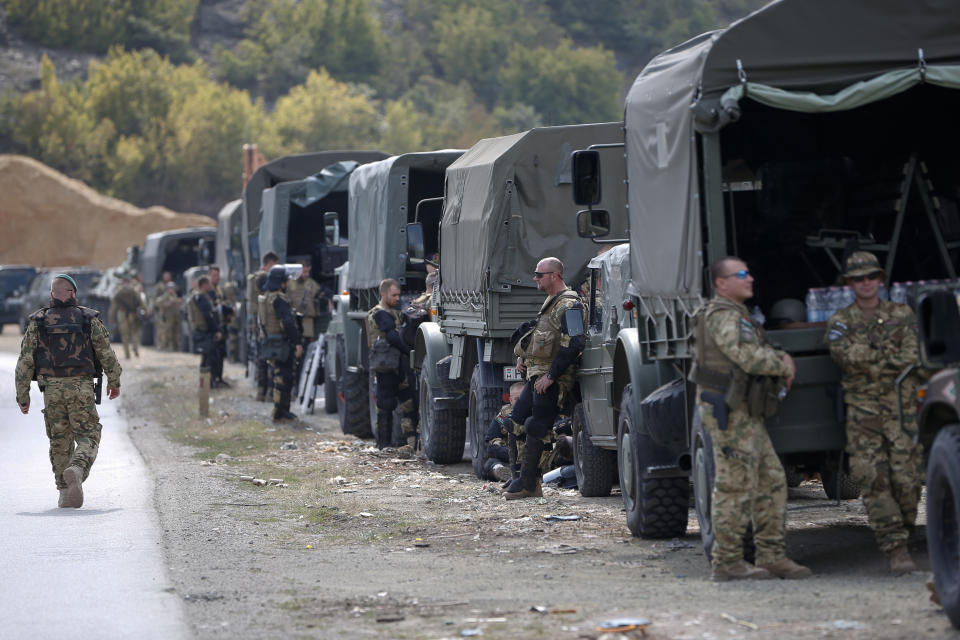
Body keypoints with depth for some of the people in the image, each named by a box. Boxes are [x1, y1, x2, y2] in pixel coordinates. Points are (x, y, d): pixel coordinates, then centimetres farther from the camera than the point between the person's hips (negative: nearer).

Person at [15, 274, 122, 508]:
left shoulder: (37, 323, 3)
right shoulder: (89, 320, 1)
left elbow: (25, 362, 1)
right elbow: (107, 355, 2)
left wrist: (23, 396, 7)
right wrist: (114, 381, 18)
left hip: (51, 390, 2)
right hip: (81, 388, -2)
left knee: (59, 441, 13)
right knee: (87, 436, 2)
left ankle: (65, 493, 15)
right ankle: (77, 469, -28)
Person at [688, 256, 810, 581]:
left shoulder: (739, 317, 21)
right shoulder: (721, 317, -13)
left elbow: (759, 354, 23)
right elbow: (749, 359, -22)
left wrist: (780, 359, 2)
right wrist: (783, 366, -6)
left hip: (747, 415, 10)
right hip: (728, 414, -10)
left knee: (771, 481, 9)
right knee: (735, 486, -7)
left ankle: (772, 557, 11)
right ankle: (727, 563, -2)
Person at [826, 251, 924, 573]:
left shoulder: (902, 315, 8)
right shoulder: (840, 322, 8)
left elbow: (912, 359, -5)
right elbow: (844, 355, -11)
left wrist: (866, 361, -9)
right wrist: (888, 355, -9)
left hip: (902, 409, 0)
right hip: (862, 411, 0)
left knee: (907, 477, -5)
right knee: (873, 481, -9)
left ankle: (902, 532, 15)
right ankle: (896, 550, -9)